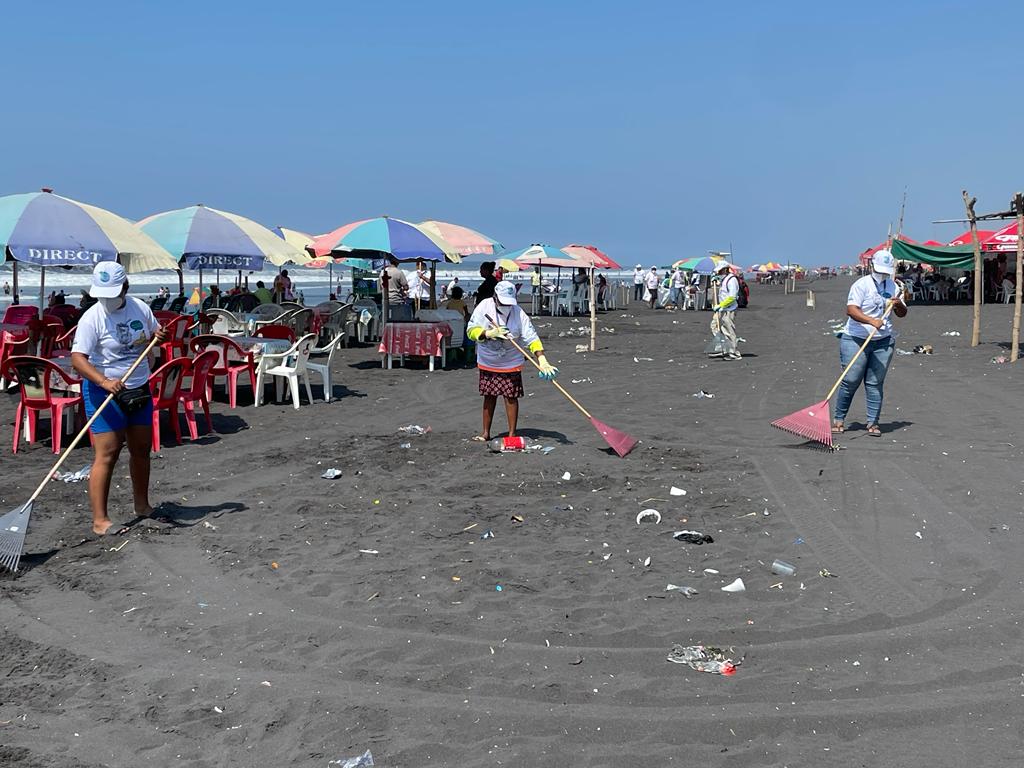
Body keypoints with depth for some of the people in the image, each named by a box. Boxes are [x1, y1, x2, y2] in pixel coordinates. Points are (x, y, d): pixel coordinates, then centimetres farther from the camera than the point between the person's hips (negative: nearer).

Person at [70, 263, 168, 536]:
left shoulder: (140, 308, 1)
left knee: (141, 449, 14)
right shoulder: (92, 318, -16)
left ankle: (142, 505, 32)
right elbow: (78, 358, -23)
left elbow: (155, 334, 19)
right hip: (103, 391, -6)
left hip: (139, 388, 6)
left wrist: (158, 335, -6)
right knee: (107, 453, -11)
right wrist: (104, 381, -38)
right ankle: (100, 520, -7)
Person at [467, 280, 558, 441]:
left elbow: (531, 337, -18)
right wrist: (489, 333, -29)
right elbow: (471, 331, -13)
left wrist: (542, 360, -28)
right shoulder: (484, 307, -12)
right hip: (487, 362, 2)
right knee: (489, 397, 11)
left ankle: (512, 434, 8)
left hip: (511, 363, -2)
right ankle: (485, 432, 23)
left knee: (511, 397, -2)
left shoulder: (519, 313, -15)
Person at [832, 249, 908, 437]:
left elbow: (902, 314, 15)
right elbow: (851, 310, -21)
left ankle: (873, 423, 9)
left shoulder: (893, 287, 11)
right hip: (855, 339, -4)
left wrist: (899, 304, -8)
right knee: (850, 381, -3)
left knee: (875, 383, 4)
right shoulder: (861, 285, -7)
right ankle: (839, 419, 10)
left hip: (883, 342, 4)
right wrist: (872, 321, -35)